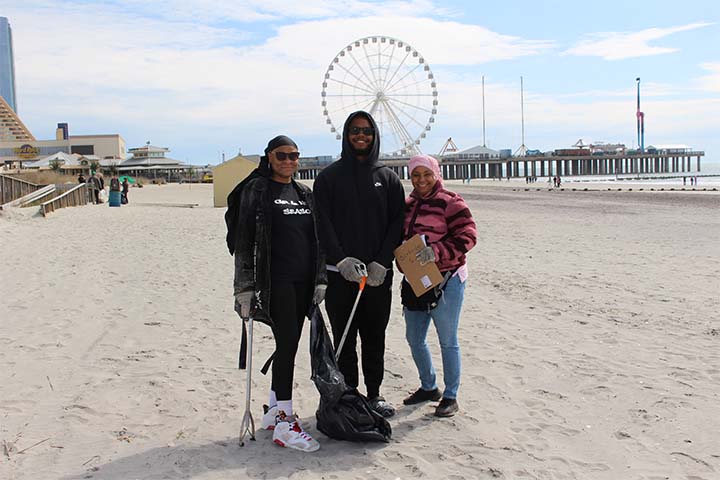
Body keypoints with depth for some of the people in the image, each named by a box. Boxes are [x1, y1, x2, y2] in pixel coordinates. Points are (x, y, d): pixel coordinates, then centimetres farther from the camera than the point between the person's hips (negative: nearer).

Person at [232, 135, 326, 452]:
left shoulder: (304, 194, 16)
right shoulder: (257, 189, -2)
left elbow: (316, 238, 17)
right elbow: (244, 238, -6)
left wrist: (320, 280, 11)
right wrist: (245, 286, -11)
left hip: (303, 282, 6)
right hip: (276, 281, -6)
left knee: (288, 345, 10)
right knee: (287, 344, -11)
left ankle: (274, 411, 24)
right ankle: (284, 424, -6)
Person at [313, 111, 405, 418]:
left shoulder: (387, 178, 9)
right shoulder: (329, 177, 4)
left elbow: (397, 223, 3)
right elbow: (323, 223, -3)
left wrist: (381, 263, -9)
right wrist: (342, 260, -15)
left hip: (378, 274, 2)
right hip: (340, 273, -2)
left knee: (375, 337, 10)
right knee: (344, 338, 4)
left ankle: (374, 394, 22)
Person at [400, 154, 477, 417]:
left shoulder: (450, 202, -10)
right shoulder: (408, 205, 12)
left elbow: (467, 236, -17)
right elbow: (400, 237, 22)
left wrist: (437, 251, -29)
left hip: (445, 282, -7)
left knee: (448, 341, 3)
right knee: (414, 339, 14)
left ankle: (450, 397, 17)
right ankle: (428, 387, 34)